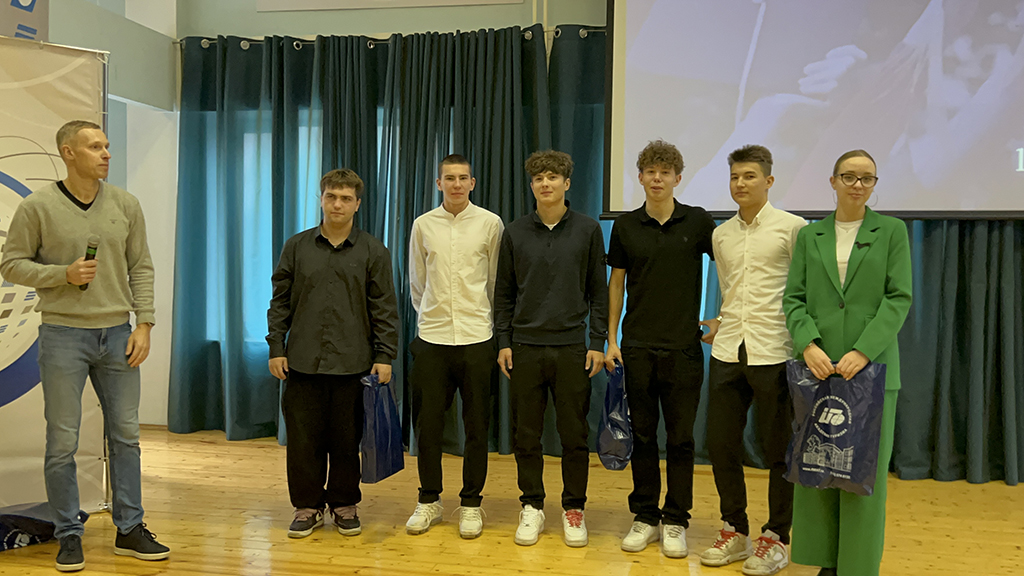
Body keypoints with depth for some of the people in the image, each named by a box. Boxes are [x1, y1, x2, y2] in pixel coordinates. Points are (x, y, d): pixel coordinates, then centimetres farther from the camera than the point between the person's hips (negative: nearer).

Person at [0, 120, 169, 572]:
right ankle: (68, 535, 19)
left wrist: (143, 324, -1)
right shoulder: (37, 207, -4)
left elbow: (141, 268, 6)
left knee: (125, 434, 9)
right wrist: (64, 274, -16)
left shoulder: (125, 204, 5)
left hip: (117, 334, 3)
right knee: (63, 441, 4)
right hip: (63, 335, -3)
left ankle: (130, 530, 21)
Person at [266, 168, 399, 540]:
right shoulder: (297, 247, 7)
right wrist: (276, 347, 2)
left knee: (347, 439, 7)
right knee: (303, 437, 6)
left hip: (352, 363, -1)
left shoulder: (373, 252, 3)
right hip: (303, 361, 1)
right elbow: (280, 301, 9)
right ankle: (307, 506, 21)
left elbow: (384, 309, 2)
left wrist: (384, 357, -3)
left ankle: (345, 504, 23)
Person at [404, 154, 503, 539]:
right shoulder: (423, 225, 6)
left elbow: (497, 281, 8)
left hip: (477, 337, -1)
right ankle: (429, 500, 22)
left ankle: (471, 503, 19)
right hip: (431, 337, 2)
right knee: (427, 423, 6)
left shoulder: (490, 223, 1)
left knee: (476, 425, 5)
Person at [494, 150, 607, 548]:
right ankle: (532, 507, 21)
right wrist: (504, 342, 3)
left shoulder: (587, 230, 3)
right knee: (526, 434, 7)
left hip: (571, 347, -1)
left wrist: (598, 342, -1)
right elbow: (504, 293, 9)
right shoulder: (515, 233, 6)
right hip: (525, 347, 1)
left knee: (574, 434, 4)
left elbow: (598, 291, 4)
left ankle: (573, 508, 19)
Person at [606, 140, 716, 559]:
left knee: (680, 438, 4)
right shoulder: (625, 226, 4)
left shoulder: (698, 222, 0)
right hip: (637, 347, 2)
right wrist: (611, 339, 5)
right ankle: (645, 517, 21)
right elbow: (616, 282, 9)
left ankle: (676, 522, 17)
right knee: (642, 435, 8)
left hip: (683, 347, -1)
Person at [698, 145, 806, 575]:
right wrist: (722, 325, 13)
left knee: (778, 450, 4)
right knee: (721, 444, 7)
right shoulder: (721, 235, 14)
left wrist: (803, 347, -4)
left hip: (774, 354, -5)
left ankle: (776, 538, 19)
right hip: (727, 352, 5)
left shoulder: (792, 228, -1)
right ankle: (734, 530, 24)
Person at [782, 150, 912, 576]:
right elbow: (793, 298, 5)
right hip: (817, 366, 2)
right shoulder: (810, 236, 11)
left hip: (871, 367, -2)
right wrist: (808, 345, -13)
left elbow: (899, 298, -3)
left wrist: (863, 352, -15)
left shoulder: (892, 231, 5)